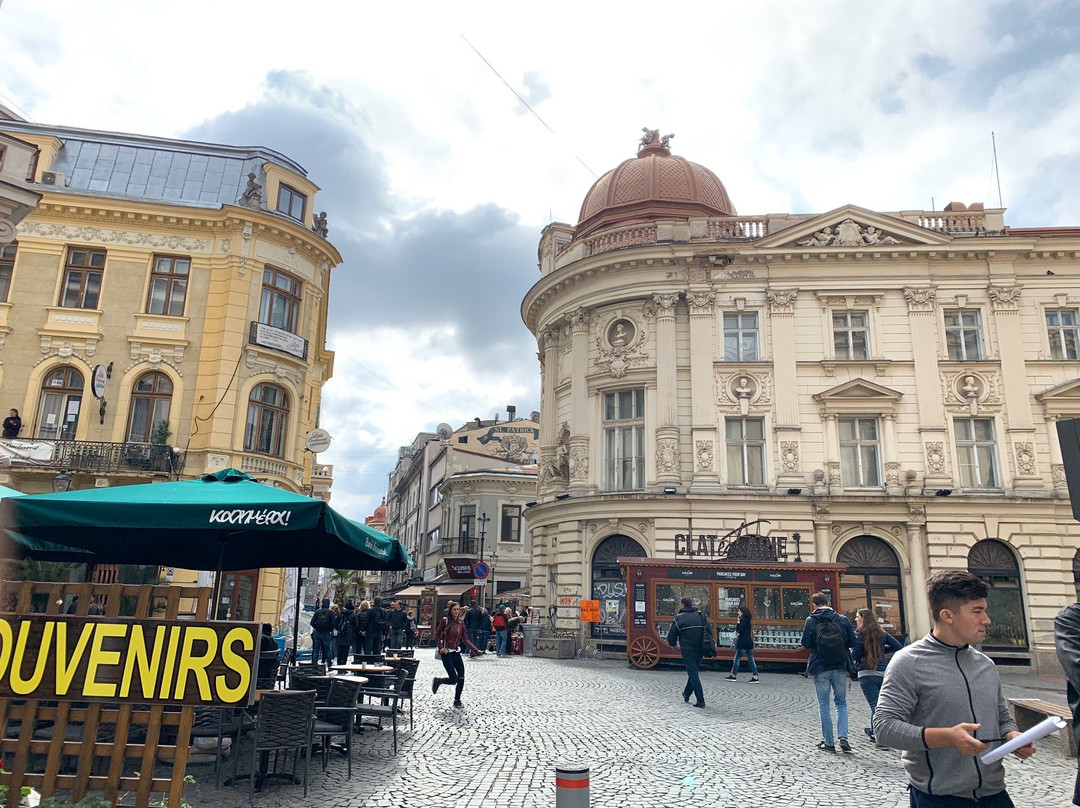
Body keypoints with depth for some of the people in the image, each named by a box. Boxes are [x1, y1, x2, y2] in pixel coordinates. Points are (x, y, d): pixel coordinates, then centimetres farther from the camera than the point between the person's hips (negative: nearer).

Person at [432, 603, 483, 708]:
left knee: (461, 678, 1)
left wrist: (476, 650, 2)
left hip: (456, 653, 6)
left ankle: (457, 700, 16)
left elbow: (465, 639, 8)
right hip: (447, 653, -5)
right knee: (454, 679, -9)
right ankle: (437, 681, 19)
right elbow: (437, 634, -5)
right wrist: (440, 647, -17)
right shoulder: (445, 621, -9)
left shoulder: (461, 623, 6)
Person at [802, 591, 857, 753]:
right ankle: (843, 737, -2)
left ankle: (828, 742, 9)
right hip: (840, 667, 2)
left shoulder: (811, 621, -6)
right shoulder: (842, 619, -1)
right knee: (841, 703, 14)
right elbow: (852, 642, 2)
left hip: (820, 669, -2)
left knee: (824, 706, 7)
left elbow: (806, 643, -6)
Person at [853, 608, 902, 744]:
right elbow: (898, 646, 9)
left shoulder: (859, 633, -6)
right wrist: (882, 650, 17)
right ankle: (873, 731, 35)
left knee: (875, 705, -4)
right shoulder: (882, 633, 9)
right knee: (878, 704, 20)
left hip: (867, 673, -5)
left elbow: (855, 655, -10)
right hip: (883, 673, 5)